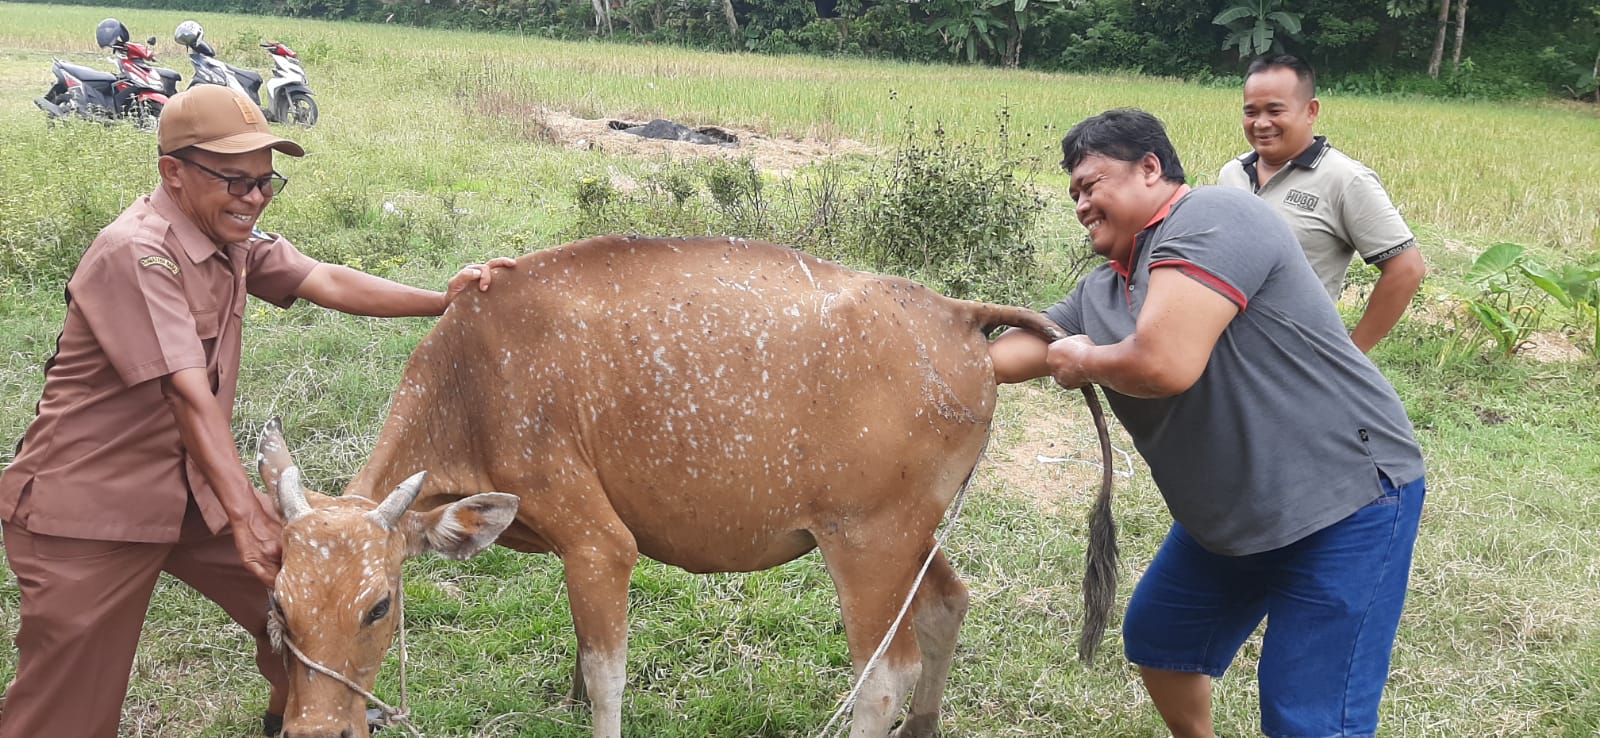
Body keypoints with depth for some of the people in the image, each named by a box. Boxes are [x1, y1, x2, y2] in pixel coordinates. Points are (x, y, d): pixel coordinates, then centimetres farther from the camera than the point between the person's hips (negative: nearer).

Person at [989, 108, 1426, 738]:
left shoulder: (1210, 218, -20)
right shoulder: (1101, 292, 8)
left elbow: (1163, 363, -31)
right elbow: (1008, 353, 10)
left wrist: (1084, 361, -11)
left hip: (1347, 500, -10)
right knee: (1157, 637, 21)